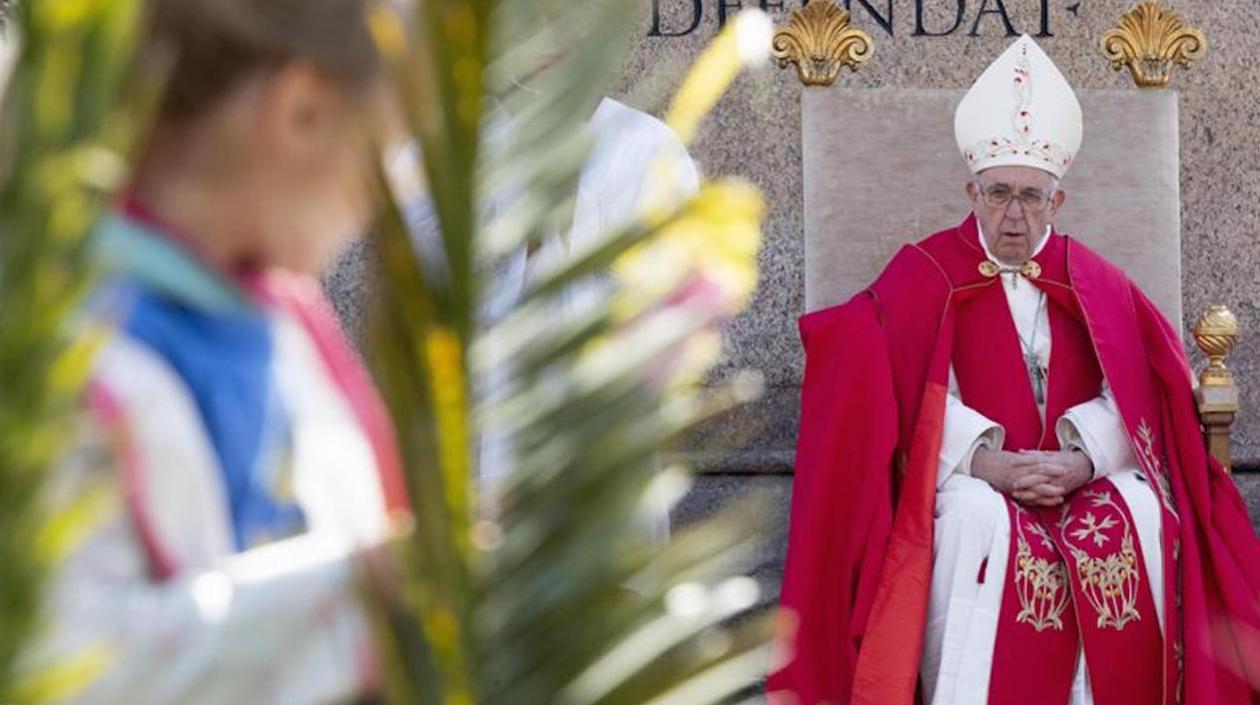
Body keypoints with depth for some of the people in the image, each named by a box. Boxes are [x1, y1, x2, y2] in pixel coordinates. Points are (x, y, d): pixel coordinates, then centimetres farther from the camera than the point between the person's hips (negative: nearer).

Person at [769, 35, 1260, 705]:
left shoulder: (1095, 286, 12)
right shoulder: (924, 275, 5)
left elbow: (1137, 394, 0)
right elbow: (912, 394, -8)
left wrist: (1082, 459, -18)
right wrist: (986, 461, -21)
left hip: (1082, 475, 2)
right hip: (968, 479, -2)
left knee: (1139, 518, -30)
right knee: (978, 522, -37)